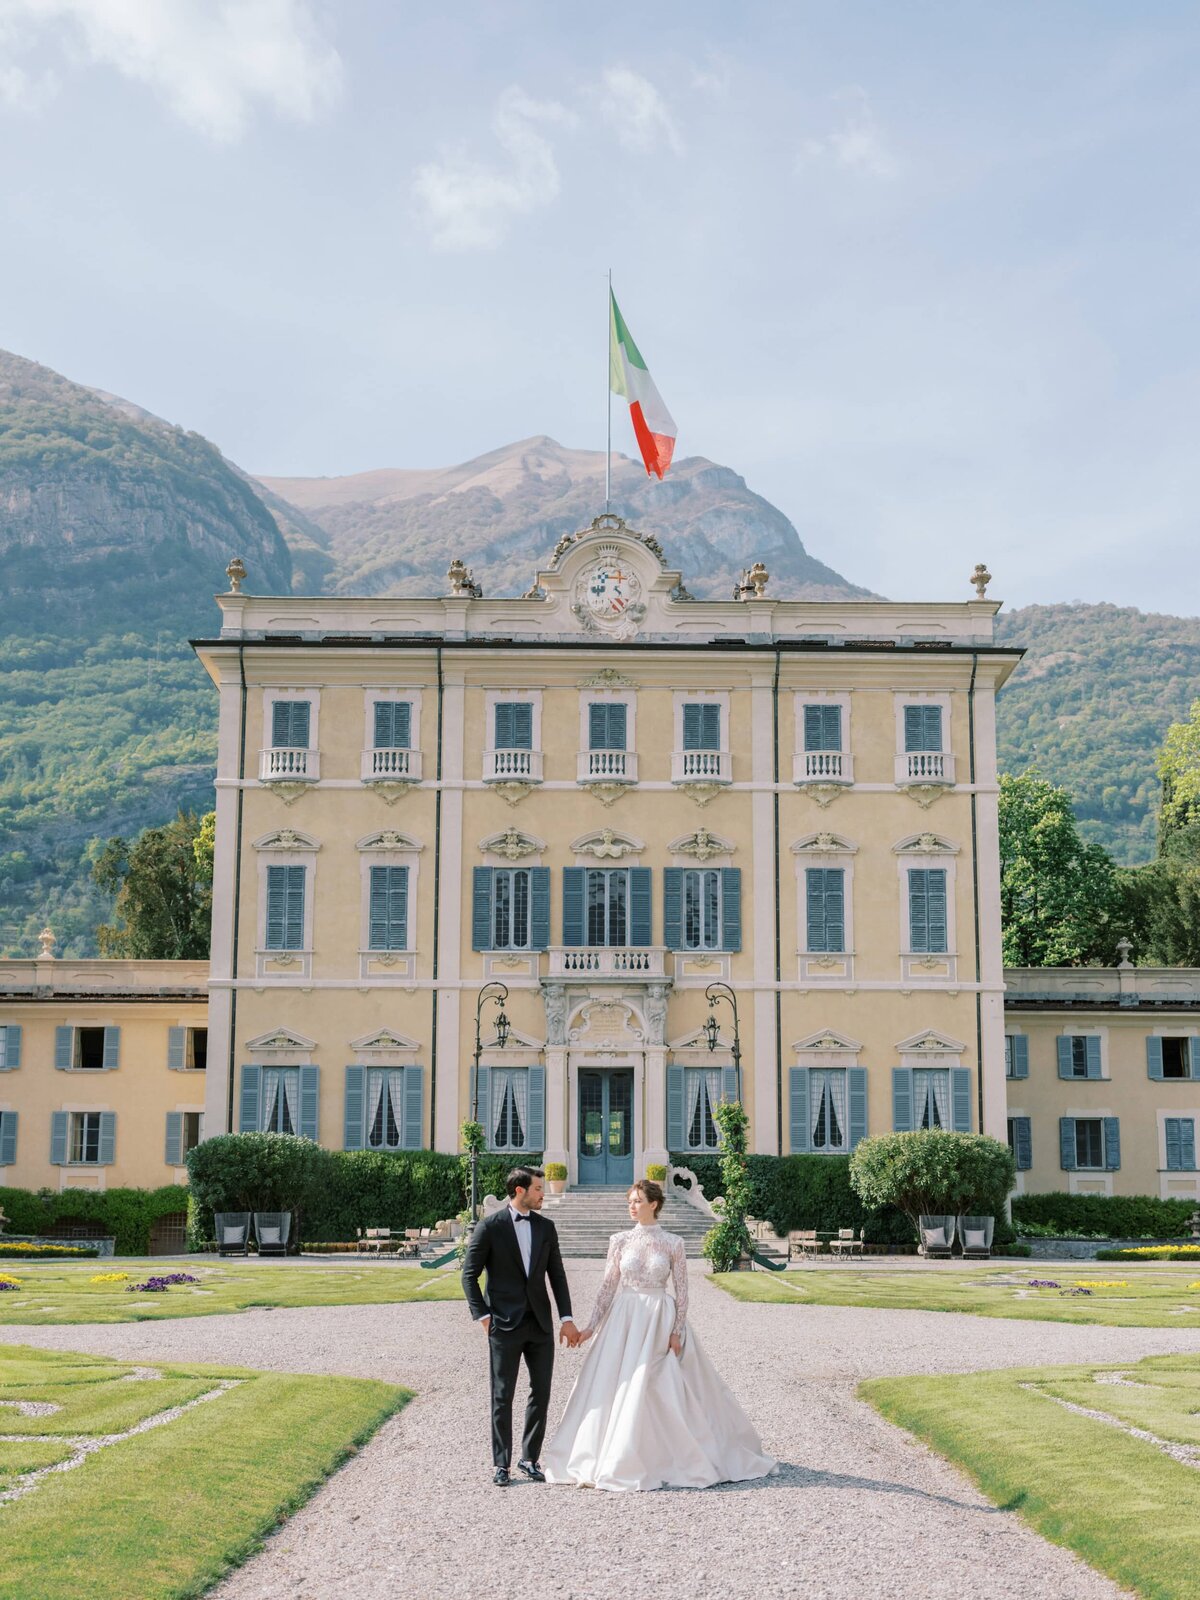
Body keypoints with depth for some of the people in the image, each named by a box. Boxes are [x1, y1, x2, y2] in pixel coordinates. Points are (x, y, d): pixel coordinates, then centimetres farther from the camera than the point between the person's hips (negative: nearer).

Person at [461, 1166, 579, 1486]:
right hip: (505, 1325, -4)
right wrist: (482, 1315, -9)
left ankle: (530, 1458, 19)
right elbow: (469, 1275, -2)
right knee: (503, 1397, 2)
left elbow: (557, 1275, 9)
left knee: (541, 1394, 6)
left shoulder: (546, 1227, 7)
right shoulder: (490, 1227, -6)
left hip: (541, 1324, 4)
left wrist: (567, 1318, 2)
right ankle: (502, 1464, 10)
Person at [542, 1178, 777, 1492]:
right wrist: (591, 1327, 1)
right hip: (624, 1321, 2)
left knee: (664, 1392, -1)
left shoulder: (673, 1243, -4)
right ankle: (614, 1460, 11)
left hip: (660, 1322, -2)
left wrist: (677, 1332, -7)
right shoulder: (620, 1241, 3)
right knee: (615, 1391, 1)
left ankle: (667, 1459, 13)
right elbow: (608, 1286, 5)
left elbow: (681, 1291, -2)